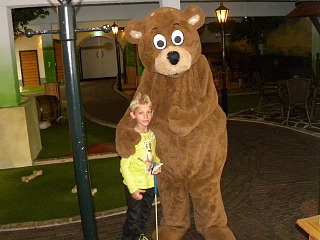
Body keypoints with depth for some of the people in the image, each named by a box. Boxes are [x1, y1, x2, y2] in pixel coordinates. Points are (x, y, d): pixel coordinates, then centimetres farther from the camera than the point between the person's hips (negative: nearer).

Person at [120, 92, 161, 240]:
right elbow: (124, 165, -19)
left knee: (145, 214, 25)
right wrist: (133, 189, -20)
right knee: (133, 218, 7)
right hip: (135, 185, -7)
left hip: (150, 183, 7)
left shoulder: (152, 135, -2)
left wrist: (157, 165, -4)